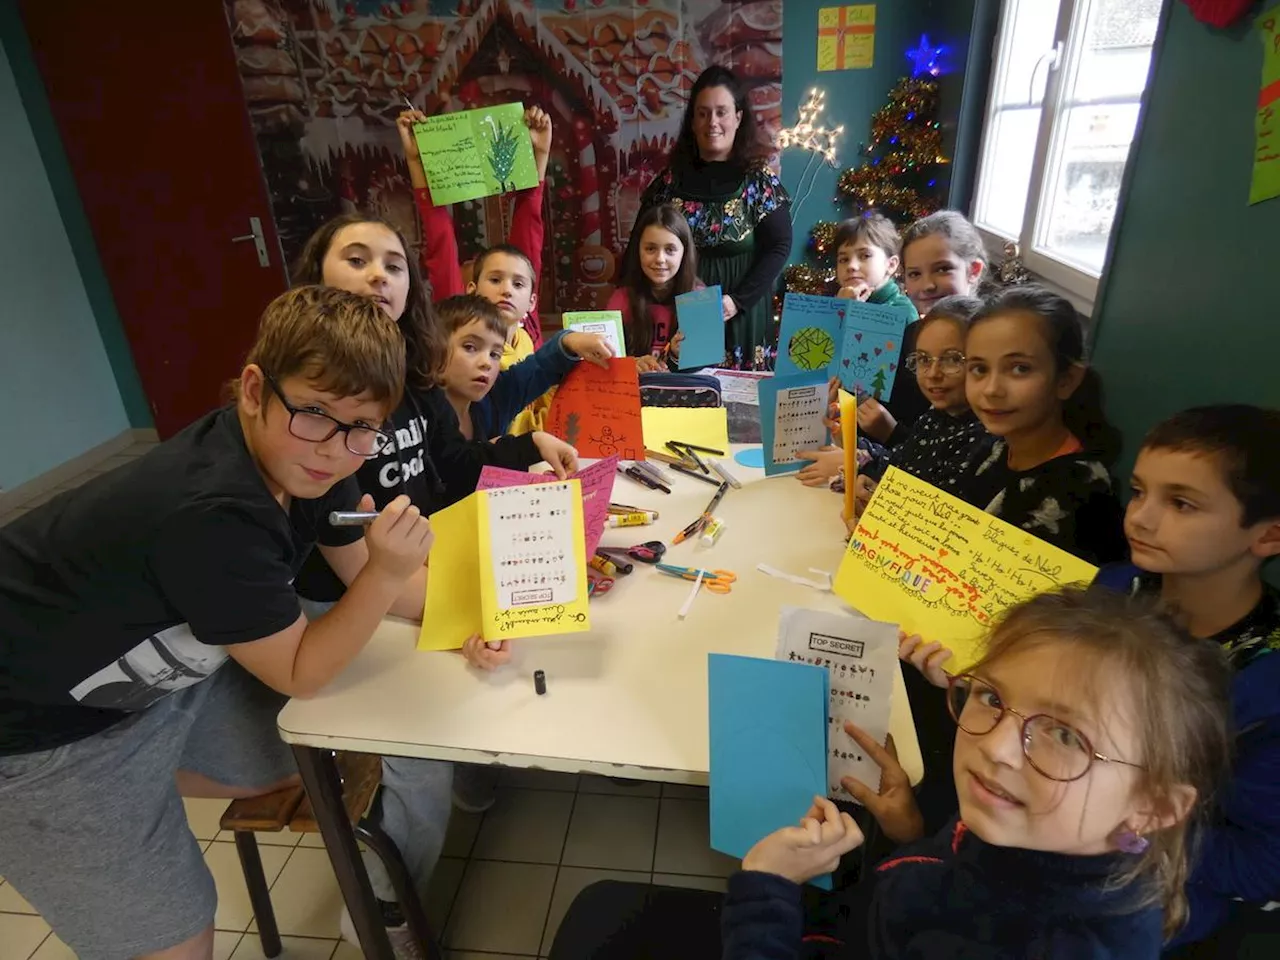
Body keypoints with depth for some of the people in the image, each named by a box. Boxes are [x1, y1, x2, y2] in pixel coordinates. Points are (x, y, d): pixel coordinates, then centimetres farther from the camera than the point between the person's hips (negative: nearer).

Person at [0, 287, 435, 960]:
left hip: (166, 666, 8)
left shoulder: (303, 460, -12)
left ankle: (143, 781, 31)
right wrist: (388, 574, -35)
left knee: (307, 765, 16)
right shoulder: (214, 514, -36)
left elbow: (365, 577, -3)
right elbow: (299, 674, -23)